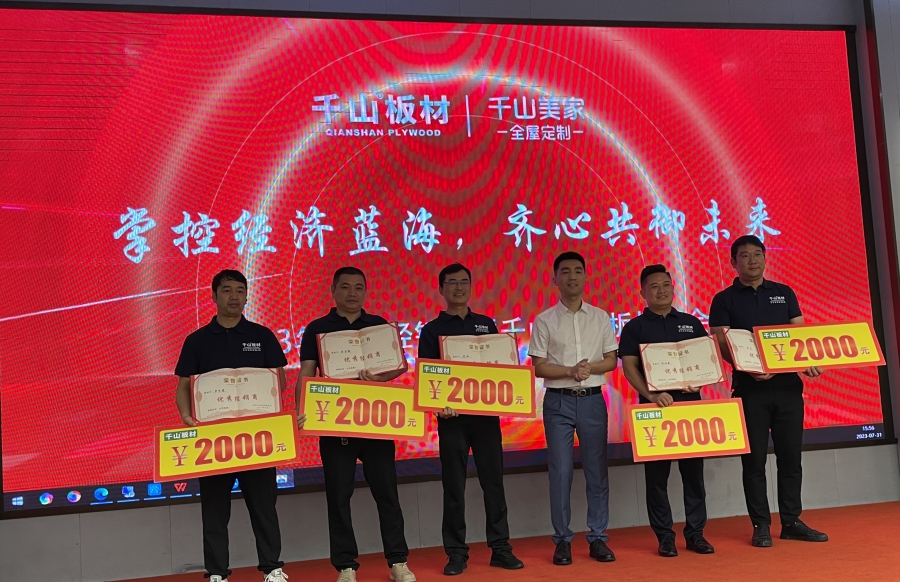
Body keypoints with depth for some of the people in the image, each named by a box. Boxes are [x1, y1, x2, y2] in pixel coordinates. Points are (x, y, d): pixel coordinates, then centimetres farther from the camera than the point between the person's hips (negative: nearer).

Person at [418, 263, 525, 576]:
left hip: (486, 412, 2)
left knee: (493, 480, 5)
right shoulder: (432, 330, 4)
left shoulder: (487, 324, 12)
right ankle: (456, 552, 11)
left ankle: (500, 547, 14)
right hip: (452, 416, -2)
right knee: (454, 485, 3)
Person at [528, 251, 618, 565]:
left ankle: (598, 538, 16)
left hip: (593, 400, 2)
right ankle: (562, 540, 9)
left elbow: (611, 360, 6)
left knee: (597, 470, 6)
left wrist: (590, 368, -13)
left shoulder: (600, 317, 6)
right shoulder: (544, 321, 0)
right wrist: (570, 371, -18)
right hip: (558, 401, -2)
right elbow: (539, 368, -3)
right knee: (560, 472, 0)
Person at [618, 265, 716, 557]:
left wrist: (698, 381, -8)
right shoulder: (634, 328, 3)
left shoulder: (691, 323, 13)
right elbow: (629, 367, -5)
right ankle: (664, 536, 10)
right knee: (657, 473, 2)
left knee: (693, 470, 5)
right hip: (654, 406, -2)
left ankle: (695, 533, 14)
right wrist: (651, 395, -20)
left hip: (690, 402, 3)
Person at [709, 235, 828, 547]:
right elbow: (722, 343, -6)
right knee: (755, 459, 2)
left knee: (790, 456, 7)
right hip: (750, 388, -3)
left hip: (788, 384, 3)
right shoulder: (724, 300, 2)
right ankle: (761, 525, 10)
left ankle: (792, 522, 18)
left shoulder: (784, 293, 12)